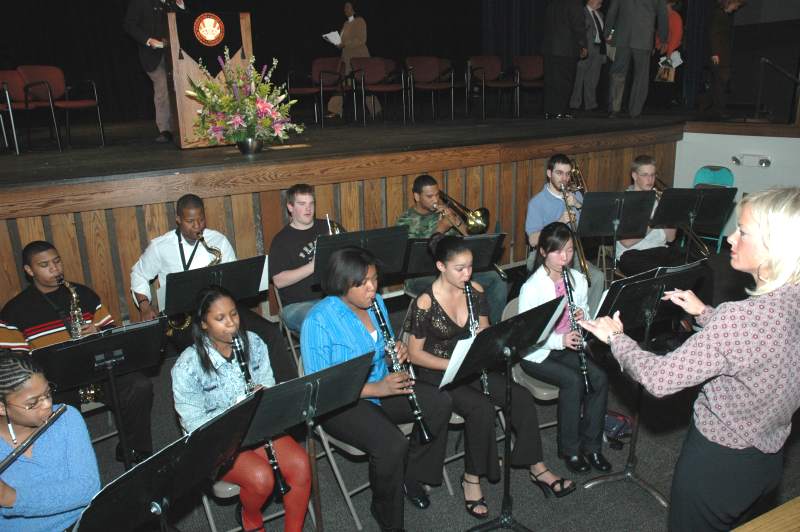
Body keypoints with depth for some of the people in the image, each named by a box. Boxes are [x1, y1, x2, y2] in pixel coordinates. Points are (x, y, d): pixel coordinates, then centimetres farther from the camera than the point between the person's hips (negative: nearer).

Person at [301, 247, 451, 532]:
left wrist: (398, 351, -11)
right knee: (392, 444, -30)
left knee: (440, 405, -12)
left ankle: (411, 474, 10)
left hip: (382, 384, 7)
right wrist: (375, 389, -30)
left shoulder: (376, 302, 0)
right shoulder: (318, 322, -22)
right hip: (341, 401, -7)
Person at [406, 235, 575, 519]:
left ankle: (537, 468, 7)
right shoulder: (425, 303, -19)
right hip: (436, 373, -5)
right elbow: (414, 354, -14)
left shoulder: (476, 291, -2)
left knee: (522, 398, -11)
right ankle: (472, 479, -7)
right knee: (482, 409, -29)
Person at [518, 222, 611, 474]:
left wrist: (583, 315, -11)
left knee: (599, 378, -17)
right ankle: (569, 448, -7)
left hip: (566, 346, 6)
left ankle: (591, 445, -1)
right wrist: (559, 340, -31)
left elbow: (585, 311, 14)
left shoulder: (578, 279, 1)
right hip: (536, 353, -5)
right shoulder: (531, 287, -18)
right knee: (572, 381, -26)